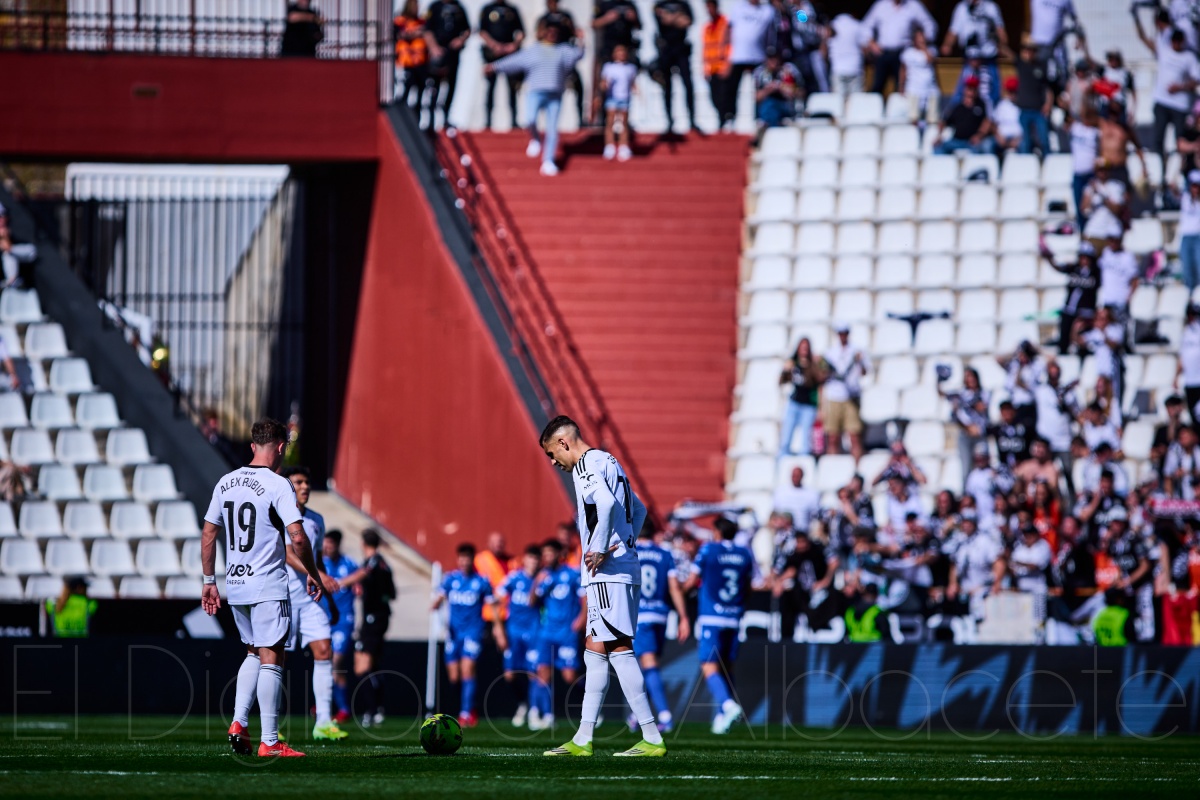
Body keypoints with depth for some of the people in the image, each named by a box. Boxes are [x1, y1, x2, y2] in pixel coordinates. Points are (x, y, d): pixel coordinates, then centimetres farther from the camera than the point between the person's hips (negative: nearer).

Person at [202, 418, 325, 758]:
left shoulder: (226, 483, 8)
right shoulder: (278, 485, -12)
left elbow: (208, 535, 12)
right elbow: (297, 538, -18)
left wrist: (209, 582, 19)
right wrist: (313, 574, -4)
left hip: (235, 586, 6)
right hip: (268, 586, -6)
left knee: (254, 653, 21)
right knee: (271, 659, -2)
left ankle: (238, 723, 7)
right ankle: (269, 742, -3)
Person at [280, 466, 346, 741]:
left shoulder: (316, 520, 13)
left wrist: (331, 602, 22)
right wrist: (318, 575, -28)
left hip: (312, 598, 6)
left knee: (324, 651, -6)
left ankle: (323, 722, -7)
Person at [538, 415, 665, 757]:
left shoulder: (587, 465, -9)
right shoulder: (608, 462, 22)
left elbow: (606, 503, -30)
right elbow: (638, 510, 35)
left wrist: (599, 550, -22)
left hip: (607, 573, -10)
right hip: (623, 569, 10)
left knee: (618, 649, -12)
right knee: (594, 652, 12)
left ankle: (652, 738, -15)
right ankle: (582, 740, 14)